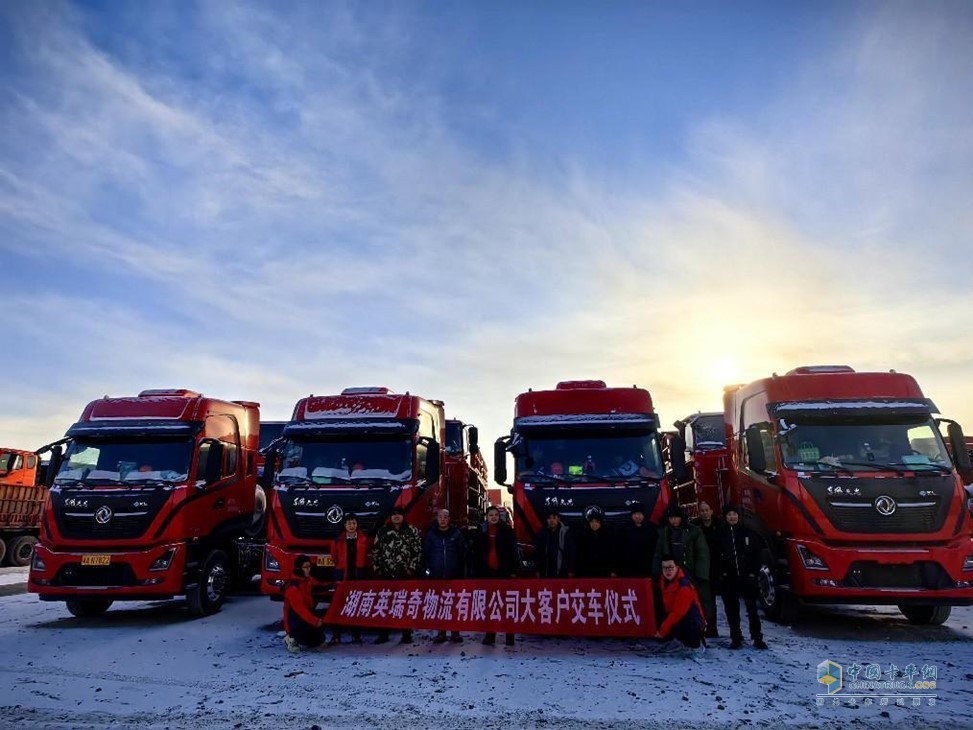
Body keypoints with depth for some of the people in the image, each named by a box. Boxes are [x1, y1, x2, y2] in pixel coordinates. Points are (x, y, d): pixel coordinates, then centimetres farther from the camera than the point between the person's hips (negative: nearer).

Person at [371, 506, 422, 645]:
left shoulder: (412, 531, 3)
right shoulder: (382, 531, 10)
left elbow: (418, 551, 0)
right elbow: (375, 550, 12)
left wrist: (412, 568, -7)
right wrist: (376, 568, 5)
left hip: (405, 574, -2)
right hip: (385, 574, 2)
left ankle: (407, 634, 9)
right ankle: (383, 634, 13)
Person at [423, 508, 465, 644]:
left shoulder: (456, 533, 3)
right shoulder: (430, 534, 6)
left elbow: (461, 553, 3)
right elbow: (425, 553, 7)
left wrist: (460, 571, -2)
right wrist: (428, 568, -1)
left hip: (454, 575, -1)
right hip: (436, 575, 1)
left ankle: (455, 632, 10)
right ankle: (441, 632, 13)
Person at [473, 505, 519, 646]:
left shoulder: (507, 531, 0)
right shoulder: (481, 532, 5)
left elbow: (513, 552, -1)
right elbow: (476, 554, 6)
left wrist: (513, 571, -7)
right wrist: (477, 572, 0)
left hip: (504, 572, -2)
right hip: (487, 572, 2)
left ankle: (510, 635, 7)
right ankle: (490, 635, 14)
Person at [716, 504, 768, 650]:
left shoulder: (747, 531, 4)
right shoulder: (719, 533, 1)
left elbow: (756, 553, 5)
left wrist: (754, 571, -3)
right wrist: (720, 572, -4)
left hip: (747, 576, 0)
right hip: (728, 578, 0)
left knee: (752, 607, 0)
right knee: (731, 609, 5)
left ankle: (757, 638, 8)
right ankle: (736, 638, 14)